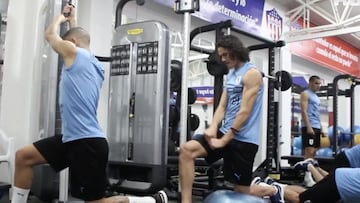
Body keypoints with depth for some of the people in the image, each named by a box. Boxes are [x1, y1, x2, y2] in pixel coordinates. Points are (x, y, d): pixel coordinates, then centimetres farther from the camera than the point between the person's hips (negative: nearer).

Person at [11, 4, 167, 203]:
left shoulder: (74, 53, -6)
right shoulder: (95, 65, 16)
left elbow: (50, 34, 13)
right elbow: (78, 35, 38)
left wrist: (60, 17, 29)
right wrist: (72, 20, 45)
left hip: (86, 142, -9)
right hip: (75, 138, 9)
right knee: (23, 156, 11)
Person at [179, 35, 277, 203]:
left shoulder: (251, 74, -10)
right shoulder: (231, 74, 15)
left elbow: (244, 112, -17)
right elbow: (222, 106, 9)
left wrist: (224, 140, -16)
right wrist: (212, 128, -10)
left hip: (243, 139, -7)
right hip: (225, 132, 8)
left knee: (242, 190, 3)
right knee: (186, 150, -13)